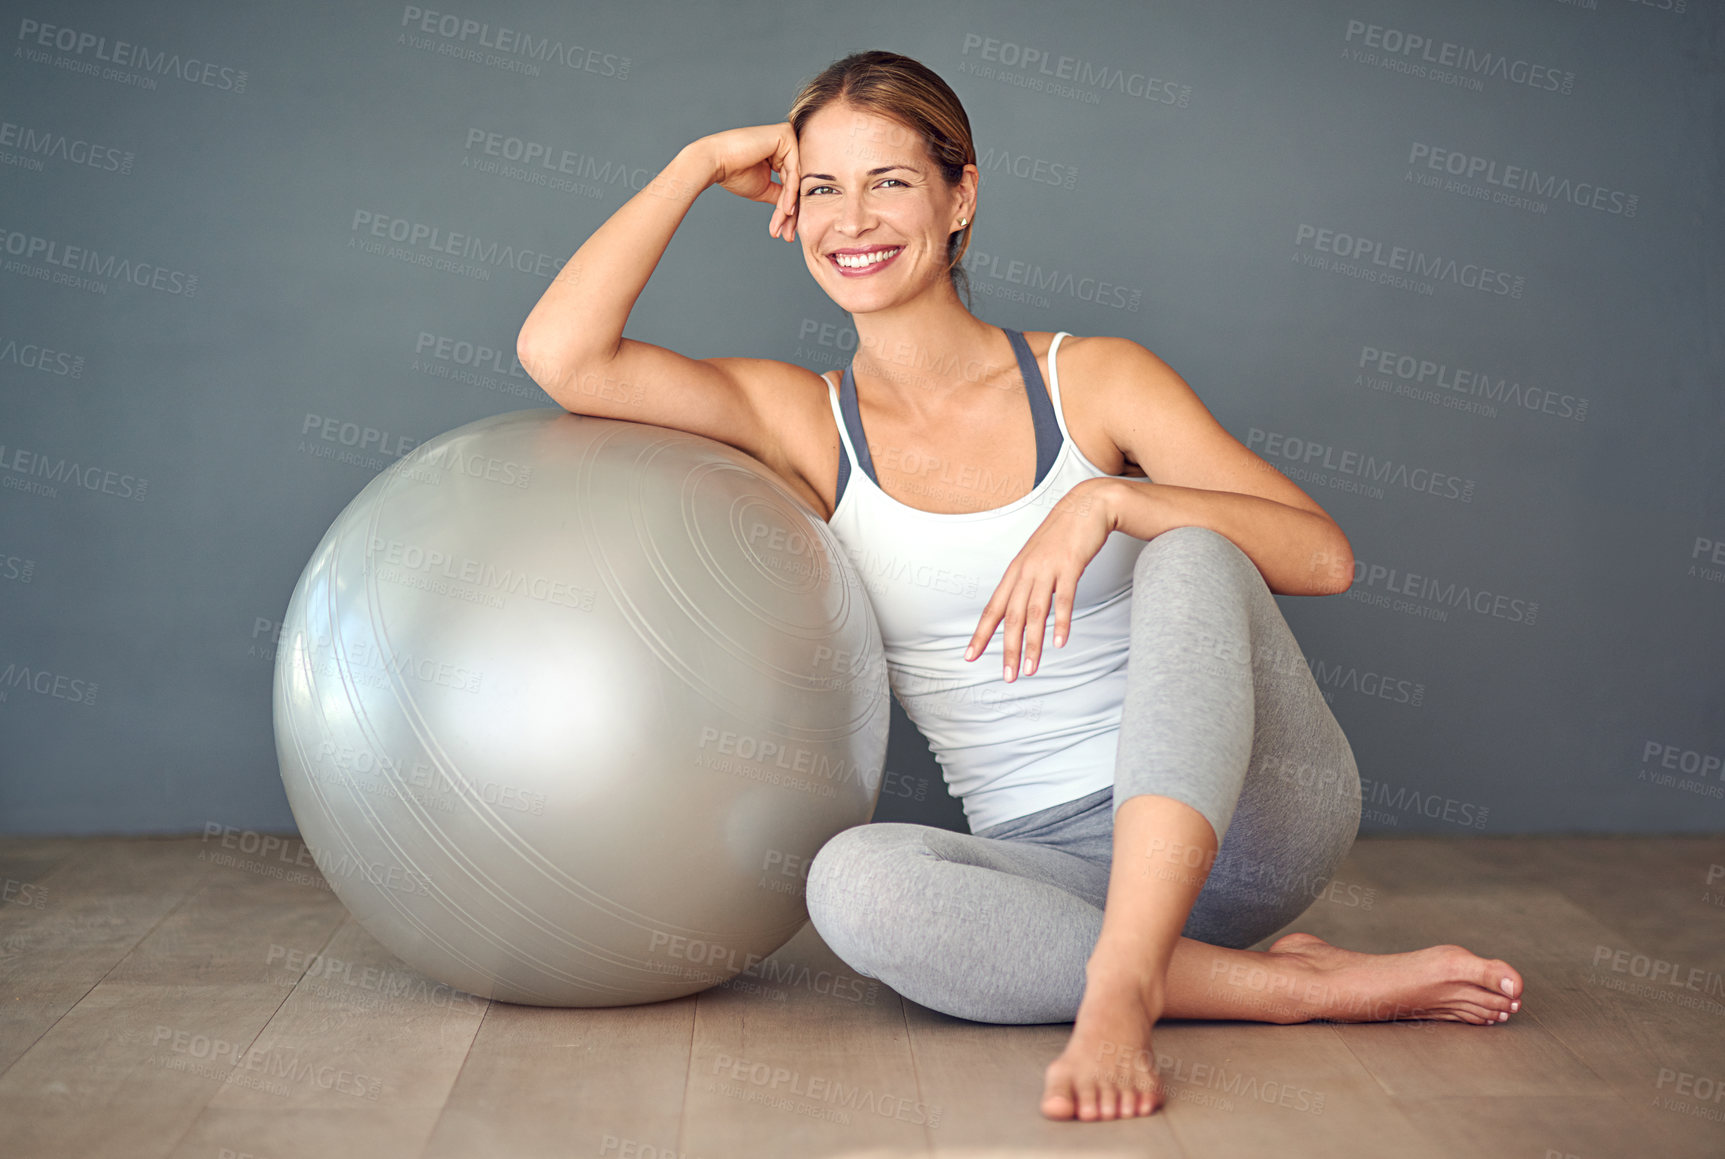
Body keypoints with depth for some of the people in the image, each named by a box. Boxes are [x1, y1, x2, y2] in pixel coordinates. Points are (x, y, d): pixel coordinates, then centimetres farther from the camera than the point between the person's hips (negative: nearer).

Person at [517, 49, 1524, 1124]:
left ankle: (1120, 982, -37)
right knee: (853, 882, -31)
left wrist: (1111, 499, -23)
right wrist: (702, 165, -1)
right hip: (1059, 865, 1)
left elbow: (1326, 555, -9)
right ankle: (1302, 983, -22)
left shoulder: (1094, 379, 0)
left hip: (1248, 812, -1)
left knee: (1187, 554, -28)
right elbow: (562, 355, -8)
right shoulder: (806, 421, 5)